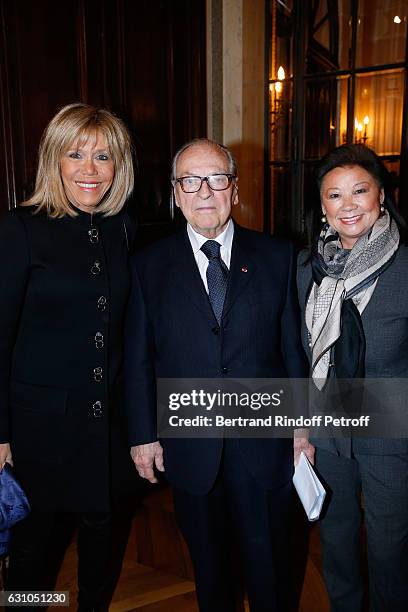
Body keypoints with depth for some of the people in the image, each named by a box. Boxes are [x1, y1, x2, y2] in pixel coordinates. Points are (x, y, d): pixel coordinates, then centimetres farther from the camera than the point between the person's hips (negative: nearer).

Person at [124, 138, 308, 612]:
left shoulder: (277, 256, -2)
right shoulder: (150, 265, -2)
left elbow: (293, 346, 1)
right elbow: (138, 359, 0)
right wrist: (143, 434, 0)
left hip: (264, 444, 0)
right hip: (190, 448, 1)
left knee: (267, 560, 18)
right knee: (208, 563, 21)